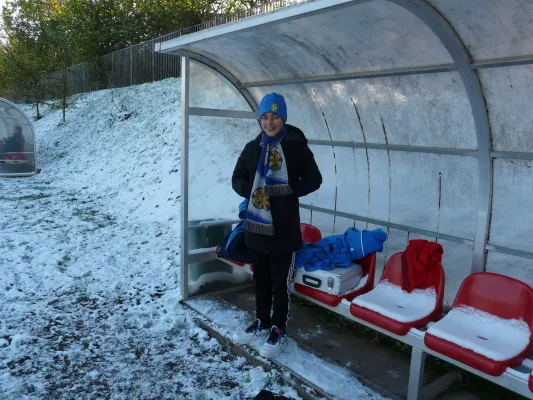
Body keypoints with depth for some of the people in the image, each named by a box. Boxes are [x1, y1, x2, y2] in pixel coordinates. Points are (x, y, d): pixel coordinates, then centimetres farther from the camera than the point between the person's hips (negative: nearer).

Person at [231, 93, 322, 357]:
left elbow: (314, 180, -1)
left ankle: (279, 330, 22)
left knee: (280, 281, 5)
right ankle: (262, 322, 35)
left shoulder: (297, 147, -5)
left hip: (284, 226, -4)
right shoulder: (253, 147, 6)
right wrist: (251, 191, -8)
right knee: (260, 278, 17)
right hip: (256, 224, 4)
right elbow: (237, 179, 12)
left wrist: (288, 190, -15)